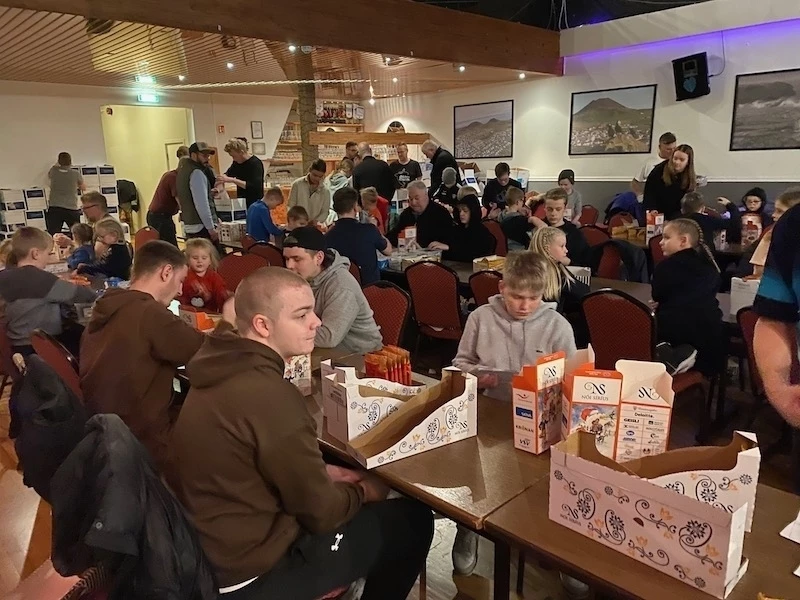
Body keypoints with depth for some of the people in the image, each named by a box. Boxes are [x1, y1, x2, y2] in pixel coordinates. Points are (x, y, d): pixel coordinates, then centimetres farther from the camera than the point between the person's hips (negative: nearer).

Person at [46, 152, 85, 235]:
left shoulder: (53, 171, 3)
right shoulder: (76, 173, 0)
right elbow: (83, 188, 17)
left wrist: (57, 164, 43)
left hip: (54, 208, 1)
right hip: (71, 209, 0)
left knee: (52, 237, -6)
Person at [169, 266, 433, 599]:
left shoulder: (226, 367, -2)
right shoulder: (269, 395, -31)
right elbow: (322, 513, -19)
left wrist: (322, 472, 5)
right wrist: (364, 491, 0)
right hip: (250, 573, -8)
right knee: (413, 518, 2)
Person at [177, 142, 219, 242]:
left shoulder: (184, 169, 16)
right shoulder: (196, 173, -13)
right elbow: (202, 204, -20)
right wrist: (211, 228, -19)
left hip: (189, 226, 10)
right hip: (201, 227, -10)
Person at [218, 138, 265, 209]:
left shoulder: (256, 163, -15)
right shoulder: (237, 163, 7)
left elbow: (254, 186, -26)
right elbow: (228, 173, 23)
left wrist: (233, 180, -27)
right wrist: (223, 179, -2)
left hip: (254, 205, -7)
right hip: (241, 203, 7)